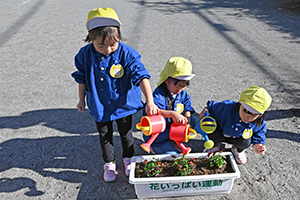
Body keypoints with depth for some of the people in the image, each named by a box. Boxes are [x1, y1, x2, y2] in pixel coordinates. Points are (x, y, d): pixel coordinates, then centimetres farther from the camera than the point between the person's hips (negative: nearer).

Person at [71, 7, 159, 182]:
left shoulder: (127, 54, -23)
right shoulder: (85, 55, -14)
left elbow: (141, 76, -27)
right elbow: (82, 78, 2)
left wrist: (150, 101, -37)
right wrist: (82, 99, 10)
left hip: (123, 104, -1)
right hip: (99, 107, 2)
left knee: (126, 134, 19)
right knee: (105, 136, 18)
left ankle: (129, 159, 44)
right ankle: (109, 163, 40)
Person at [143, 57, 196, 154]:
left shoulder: (183, 93, 0)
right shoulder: (158, 94, -24)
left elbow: (187, 109, 1)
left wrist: (186, 121, -19)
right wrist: (172, 113, -53)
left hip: (174, 131, 8)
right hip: (158, 135, -8)